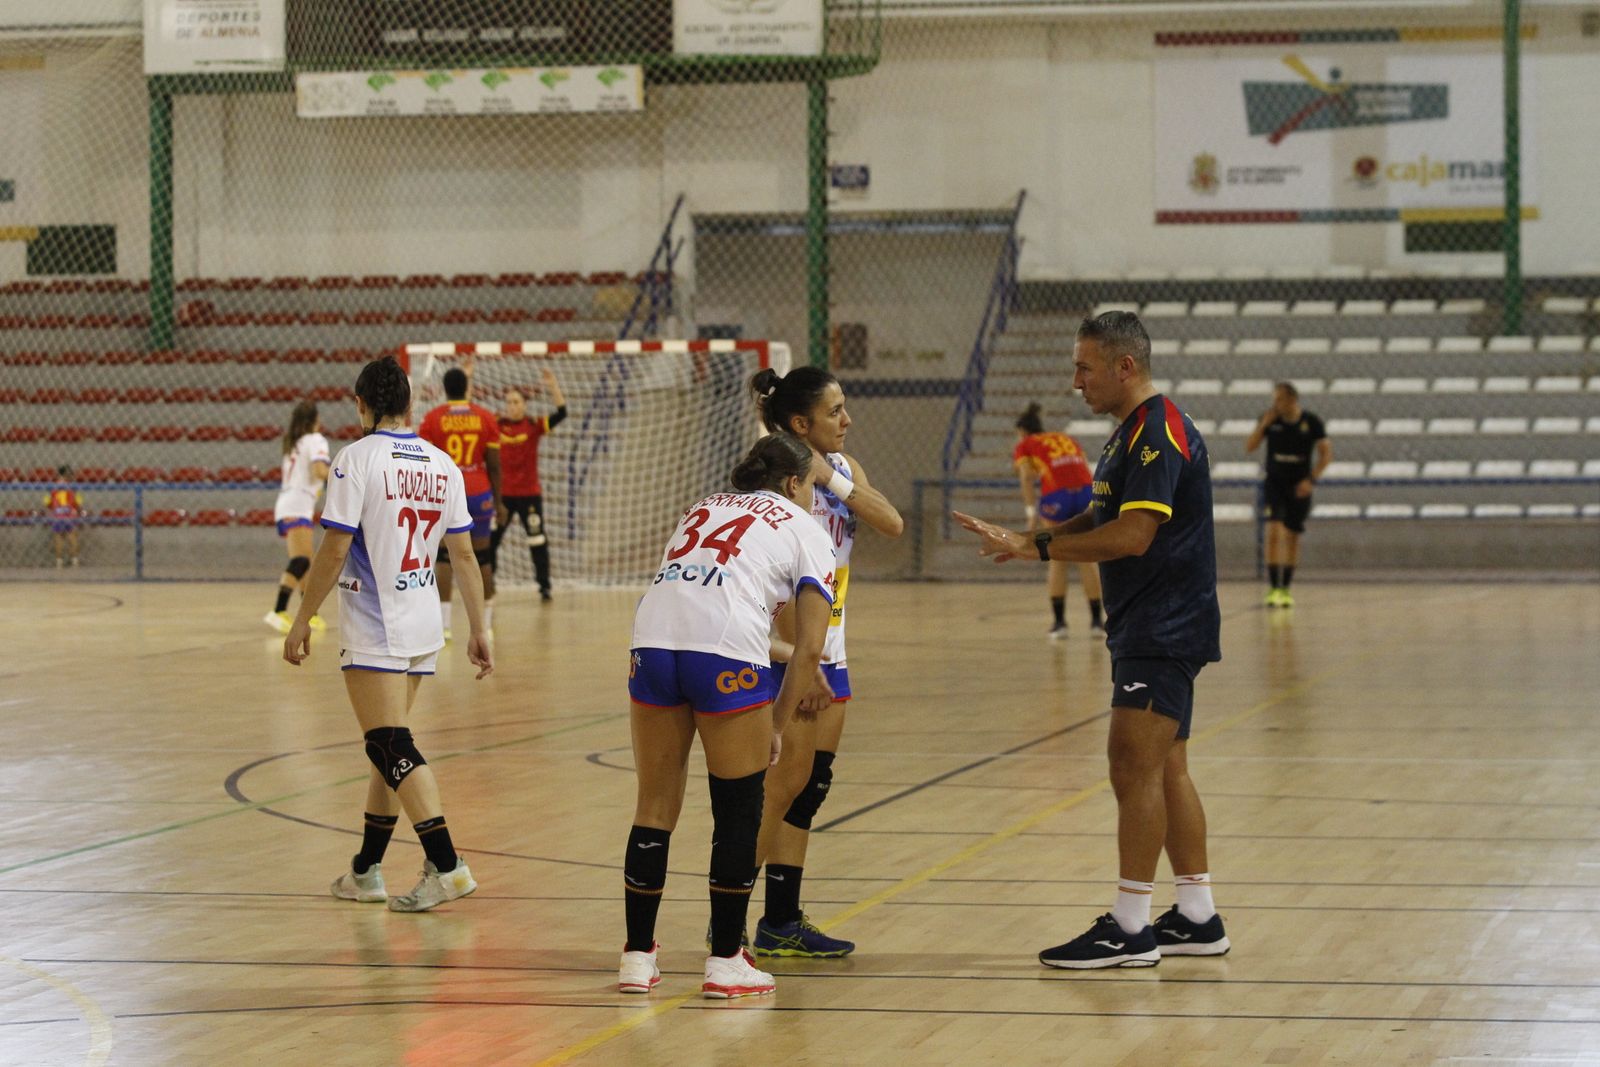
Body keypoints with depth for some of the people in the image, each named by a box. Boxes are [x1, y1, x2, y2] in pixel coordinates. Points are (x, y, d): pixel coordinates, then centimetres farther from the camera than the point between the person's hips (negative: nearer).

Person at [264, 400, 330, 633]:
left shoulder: (293, 443, 23)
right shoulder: (315, 440, -2)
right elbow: (320, 470, -19)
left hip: (284, 506, 10)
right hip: (297, 507, -10)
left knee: (303, 562, 18)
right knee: (300, 561, -22)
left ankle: (309, 616, 26)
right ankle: (278, 612, -35)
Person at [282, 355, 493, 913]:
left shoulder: (358, 458, -11)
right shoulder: (441, 464, 7)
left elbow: (333, 552, -13)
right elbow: (464, 553, 8)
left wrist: (301, 621, -5)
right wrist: (479, 630, 13)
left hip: (373, 630, -7)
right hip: (422, 626, 7)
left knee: (393, 749, -8)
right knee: (388, 748, 15)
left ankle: (446, 865, -17)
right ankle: (365, 871, 22)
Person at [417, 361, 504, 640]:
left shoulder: (432, 418, -2)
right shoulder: (486, 417, 2)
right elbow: (494, 464, 3)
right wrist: (498, 501, 10)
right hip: (479, 493, 2)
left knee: (444, 557, 2)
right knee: (482, 557, 11)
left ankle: (443, 624, -6)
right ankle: (486, 624, 16)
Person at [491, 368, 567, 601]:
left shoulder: (534, 426, -4)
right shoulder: (496, 426, 0)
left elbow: (561, 413, -15)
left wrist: (553, 385, -24)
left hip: (529, 494, -2)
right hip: (502, 493, 2)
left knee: (538, 541, 1)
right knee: (489, 540, 5)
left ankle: (544, 586, 10)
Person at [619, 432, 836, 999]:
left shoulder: (704, 507, 31)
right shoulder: (805, 532, 16)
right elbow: (810, 648, 9)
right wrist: (777, 726, 17)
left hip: (652, 639, 5)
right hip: (726, 657, -4)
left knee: (656, 807, 14)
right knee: (738, 810, 10)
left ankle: (638, 958, 18)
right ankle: (725, 962, 14)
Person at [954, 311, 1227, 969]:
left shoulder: (1160, 433, -17)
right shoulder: (1131, 433, 16)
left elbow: (1131, 536, -25)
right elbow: (1104, 520, 21)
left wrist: (1035, 547, -22)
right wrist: (1031, 538, 5)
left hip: (1163, 634, -11)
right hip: (1147, 631, 11)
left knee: (1134, 768, -10)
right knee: (1166, 771, 12)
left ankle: (1130, 930, -8)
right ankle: (1197, 920, 17)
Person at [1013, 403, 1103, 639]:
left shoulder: (1024, 446, 18)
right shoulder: (1068, 440, 30)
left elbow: (1026, 477, 0)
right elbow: (1086, 472, 20)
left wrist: (1032, 514, -6)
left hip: (1056, 497, -3)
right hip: (1087, 491, 3)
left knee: (1057, 561, 11)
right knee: (1087, 560, 12)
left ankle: (1059, 621, 10)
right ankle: (1096, 620, 13)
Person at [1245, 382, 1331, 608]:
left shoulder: (1312, 422, -7)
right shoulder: (1270, 419, -4)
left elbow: (1326, 453, -4)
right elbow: (1249, 447, -7)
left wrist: (1311, 479, -14)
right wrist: (1264, 424, -19)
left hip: (1299, 487, 1)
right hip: (1274, 483, 0)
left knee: (1293, 538, 7)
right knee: (1274, 531, -16)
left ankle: (1285, 589, 19)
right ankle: (1273, 588, -16)